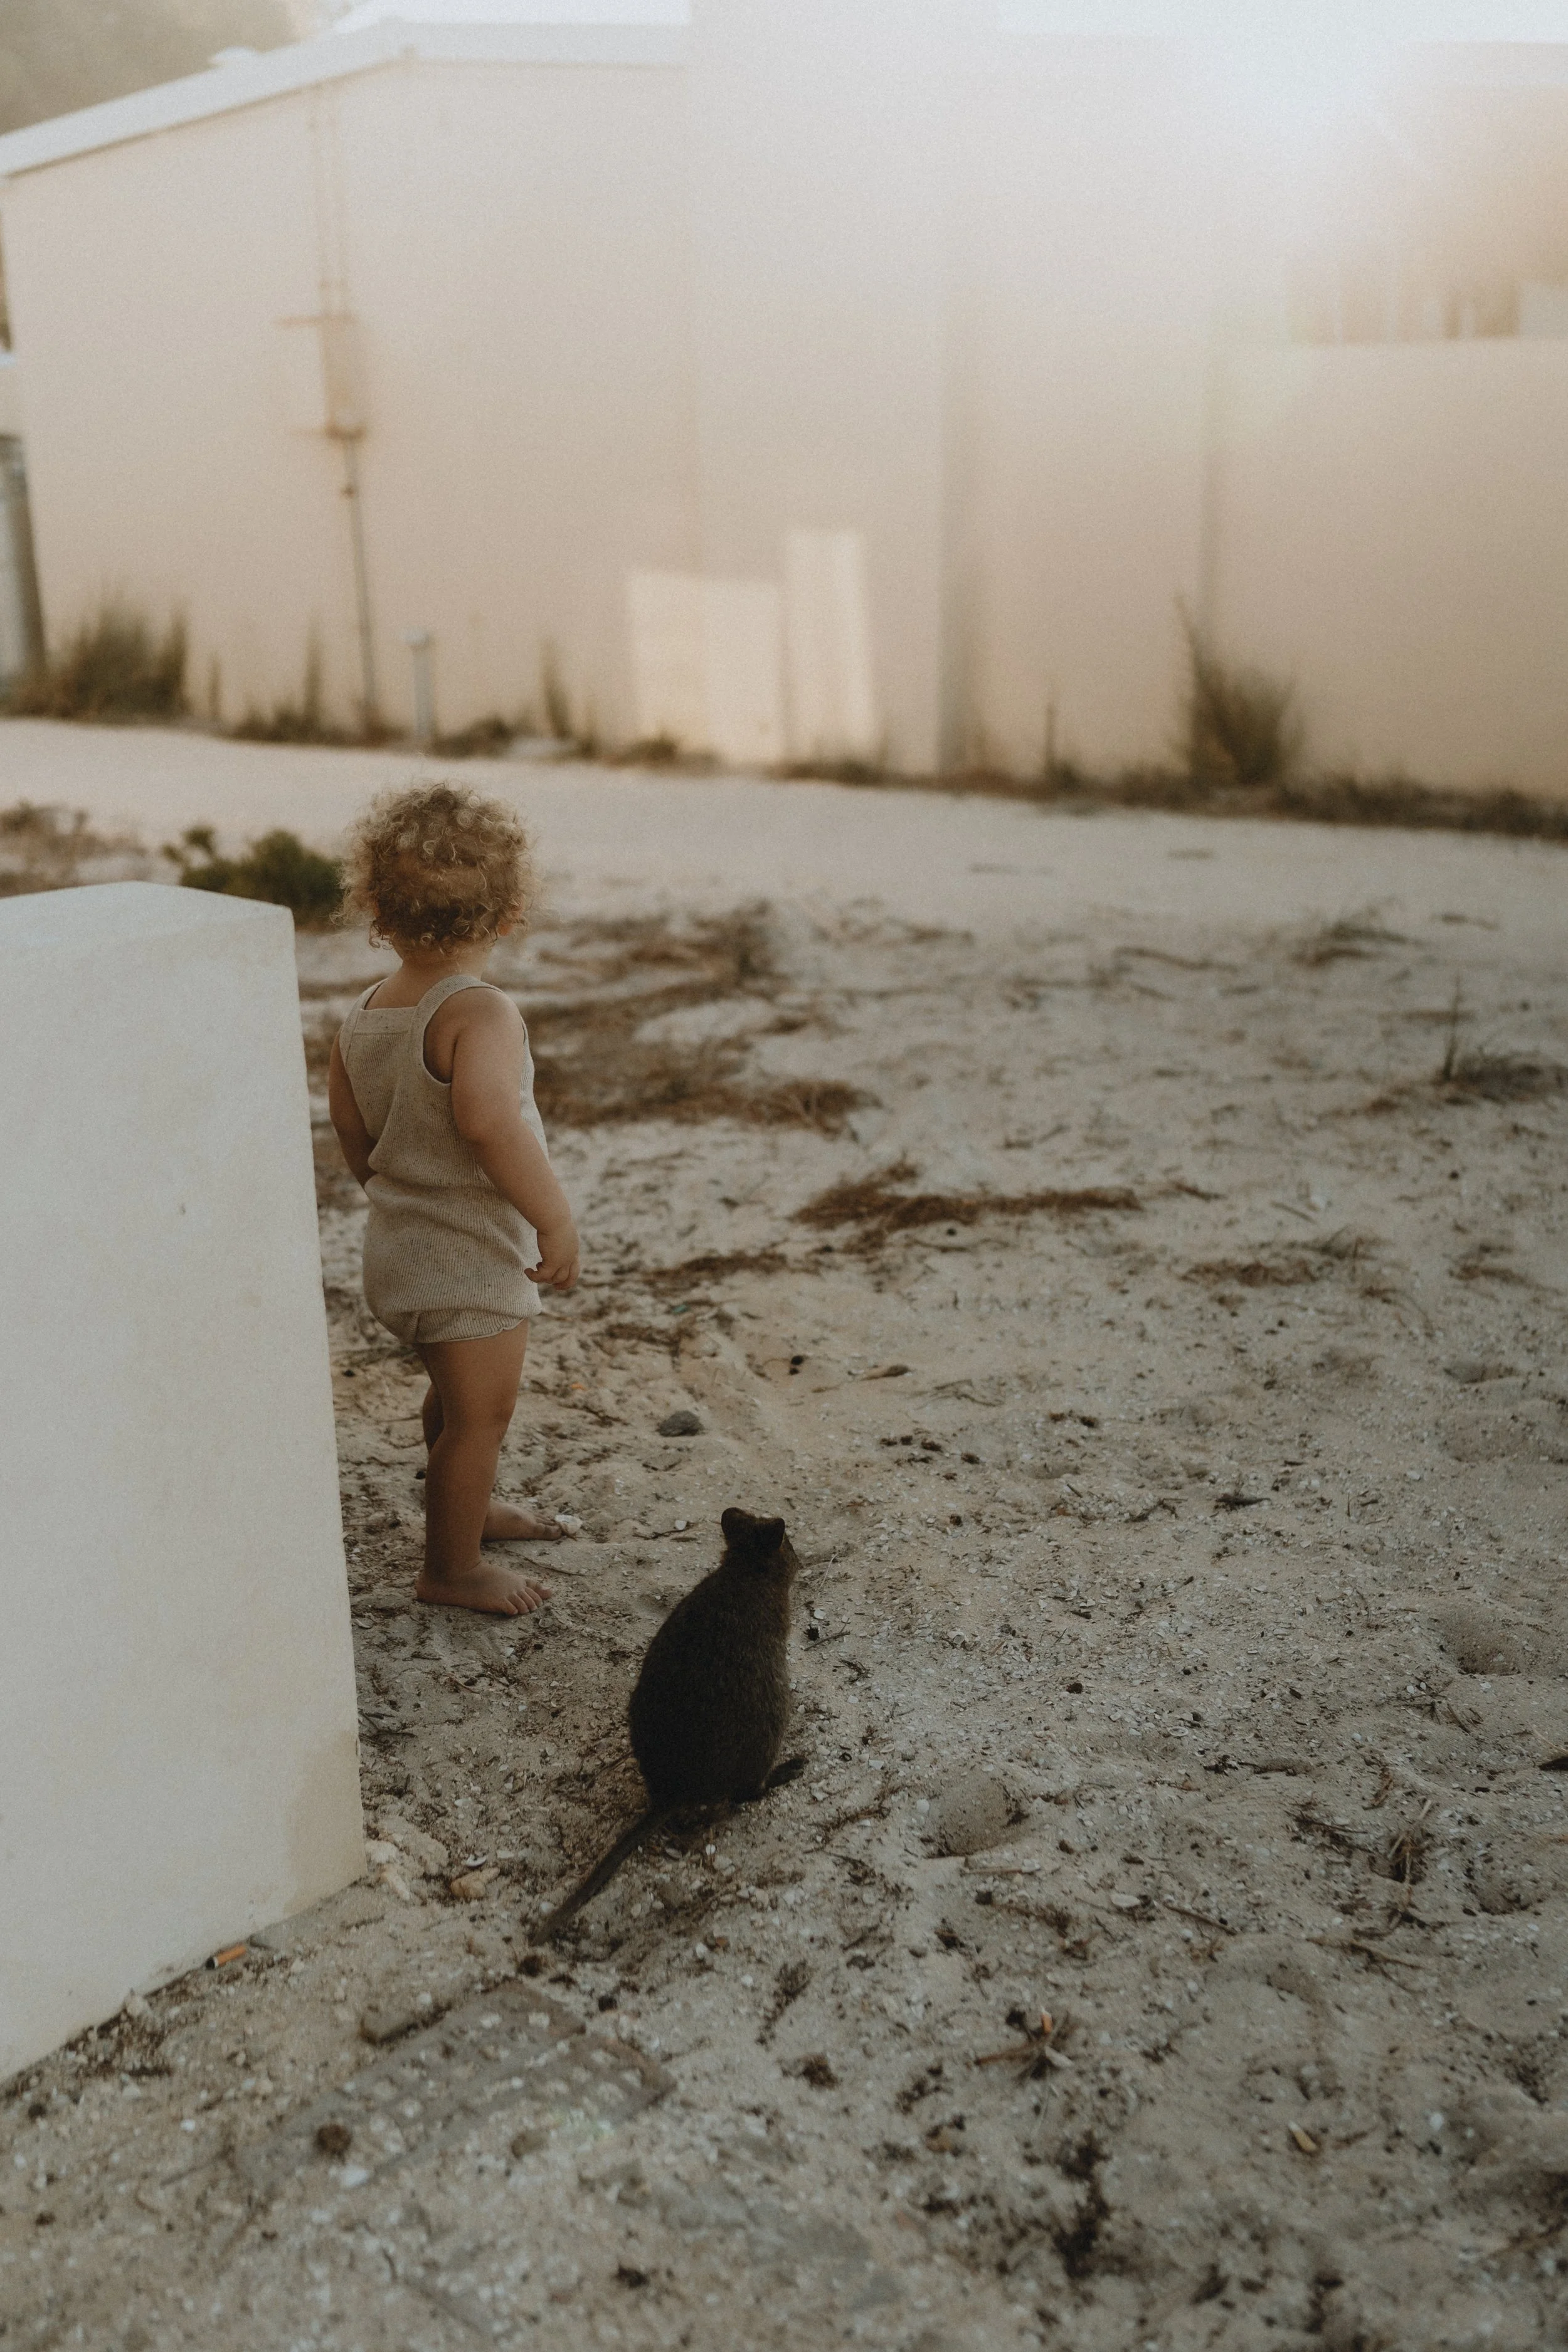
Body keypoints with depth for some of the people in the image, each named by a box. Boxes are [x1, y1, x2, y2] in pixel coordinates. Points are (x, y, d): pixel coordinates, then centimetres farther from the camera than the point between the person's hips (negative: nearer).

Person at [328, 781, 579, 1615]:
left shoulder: (368, 1011, 2)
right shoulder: (481, 1014, -24)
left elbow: (348, 1119, 12)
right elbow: (489, 1120, -39)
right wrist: (555, 1220, -32)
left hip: (400, 1245, 9)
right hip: (471, 1262, -9)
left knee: (456, 1394, 28)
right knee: (481, 1412, 7)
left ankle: (467, 1505, 49)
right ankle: (452, 1566, 21)